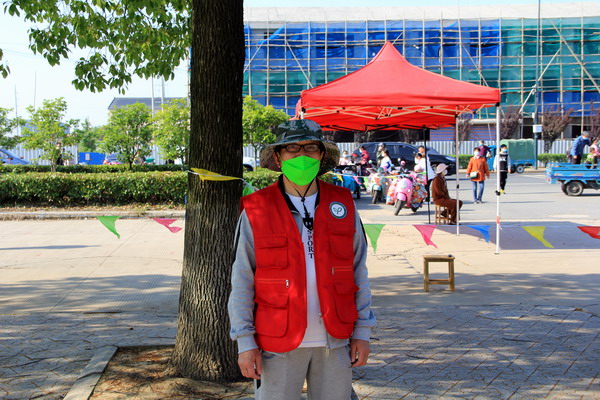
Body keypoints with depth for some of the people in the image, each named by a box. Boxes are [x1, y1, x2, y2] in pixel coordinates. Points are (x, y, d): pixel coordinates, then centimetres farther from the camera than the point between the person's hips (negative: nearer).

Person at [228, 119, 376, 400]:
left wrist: (362, 332, 5)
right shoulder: (256, 211, -4)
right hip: (278, 343, -2)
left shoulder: (343, 205, 4)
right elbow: (242, 281, -2)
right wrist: (245, 342, -5)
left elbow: (358, 270, 8)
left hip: (335, 341, 3)